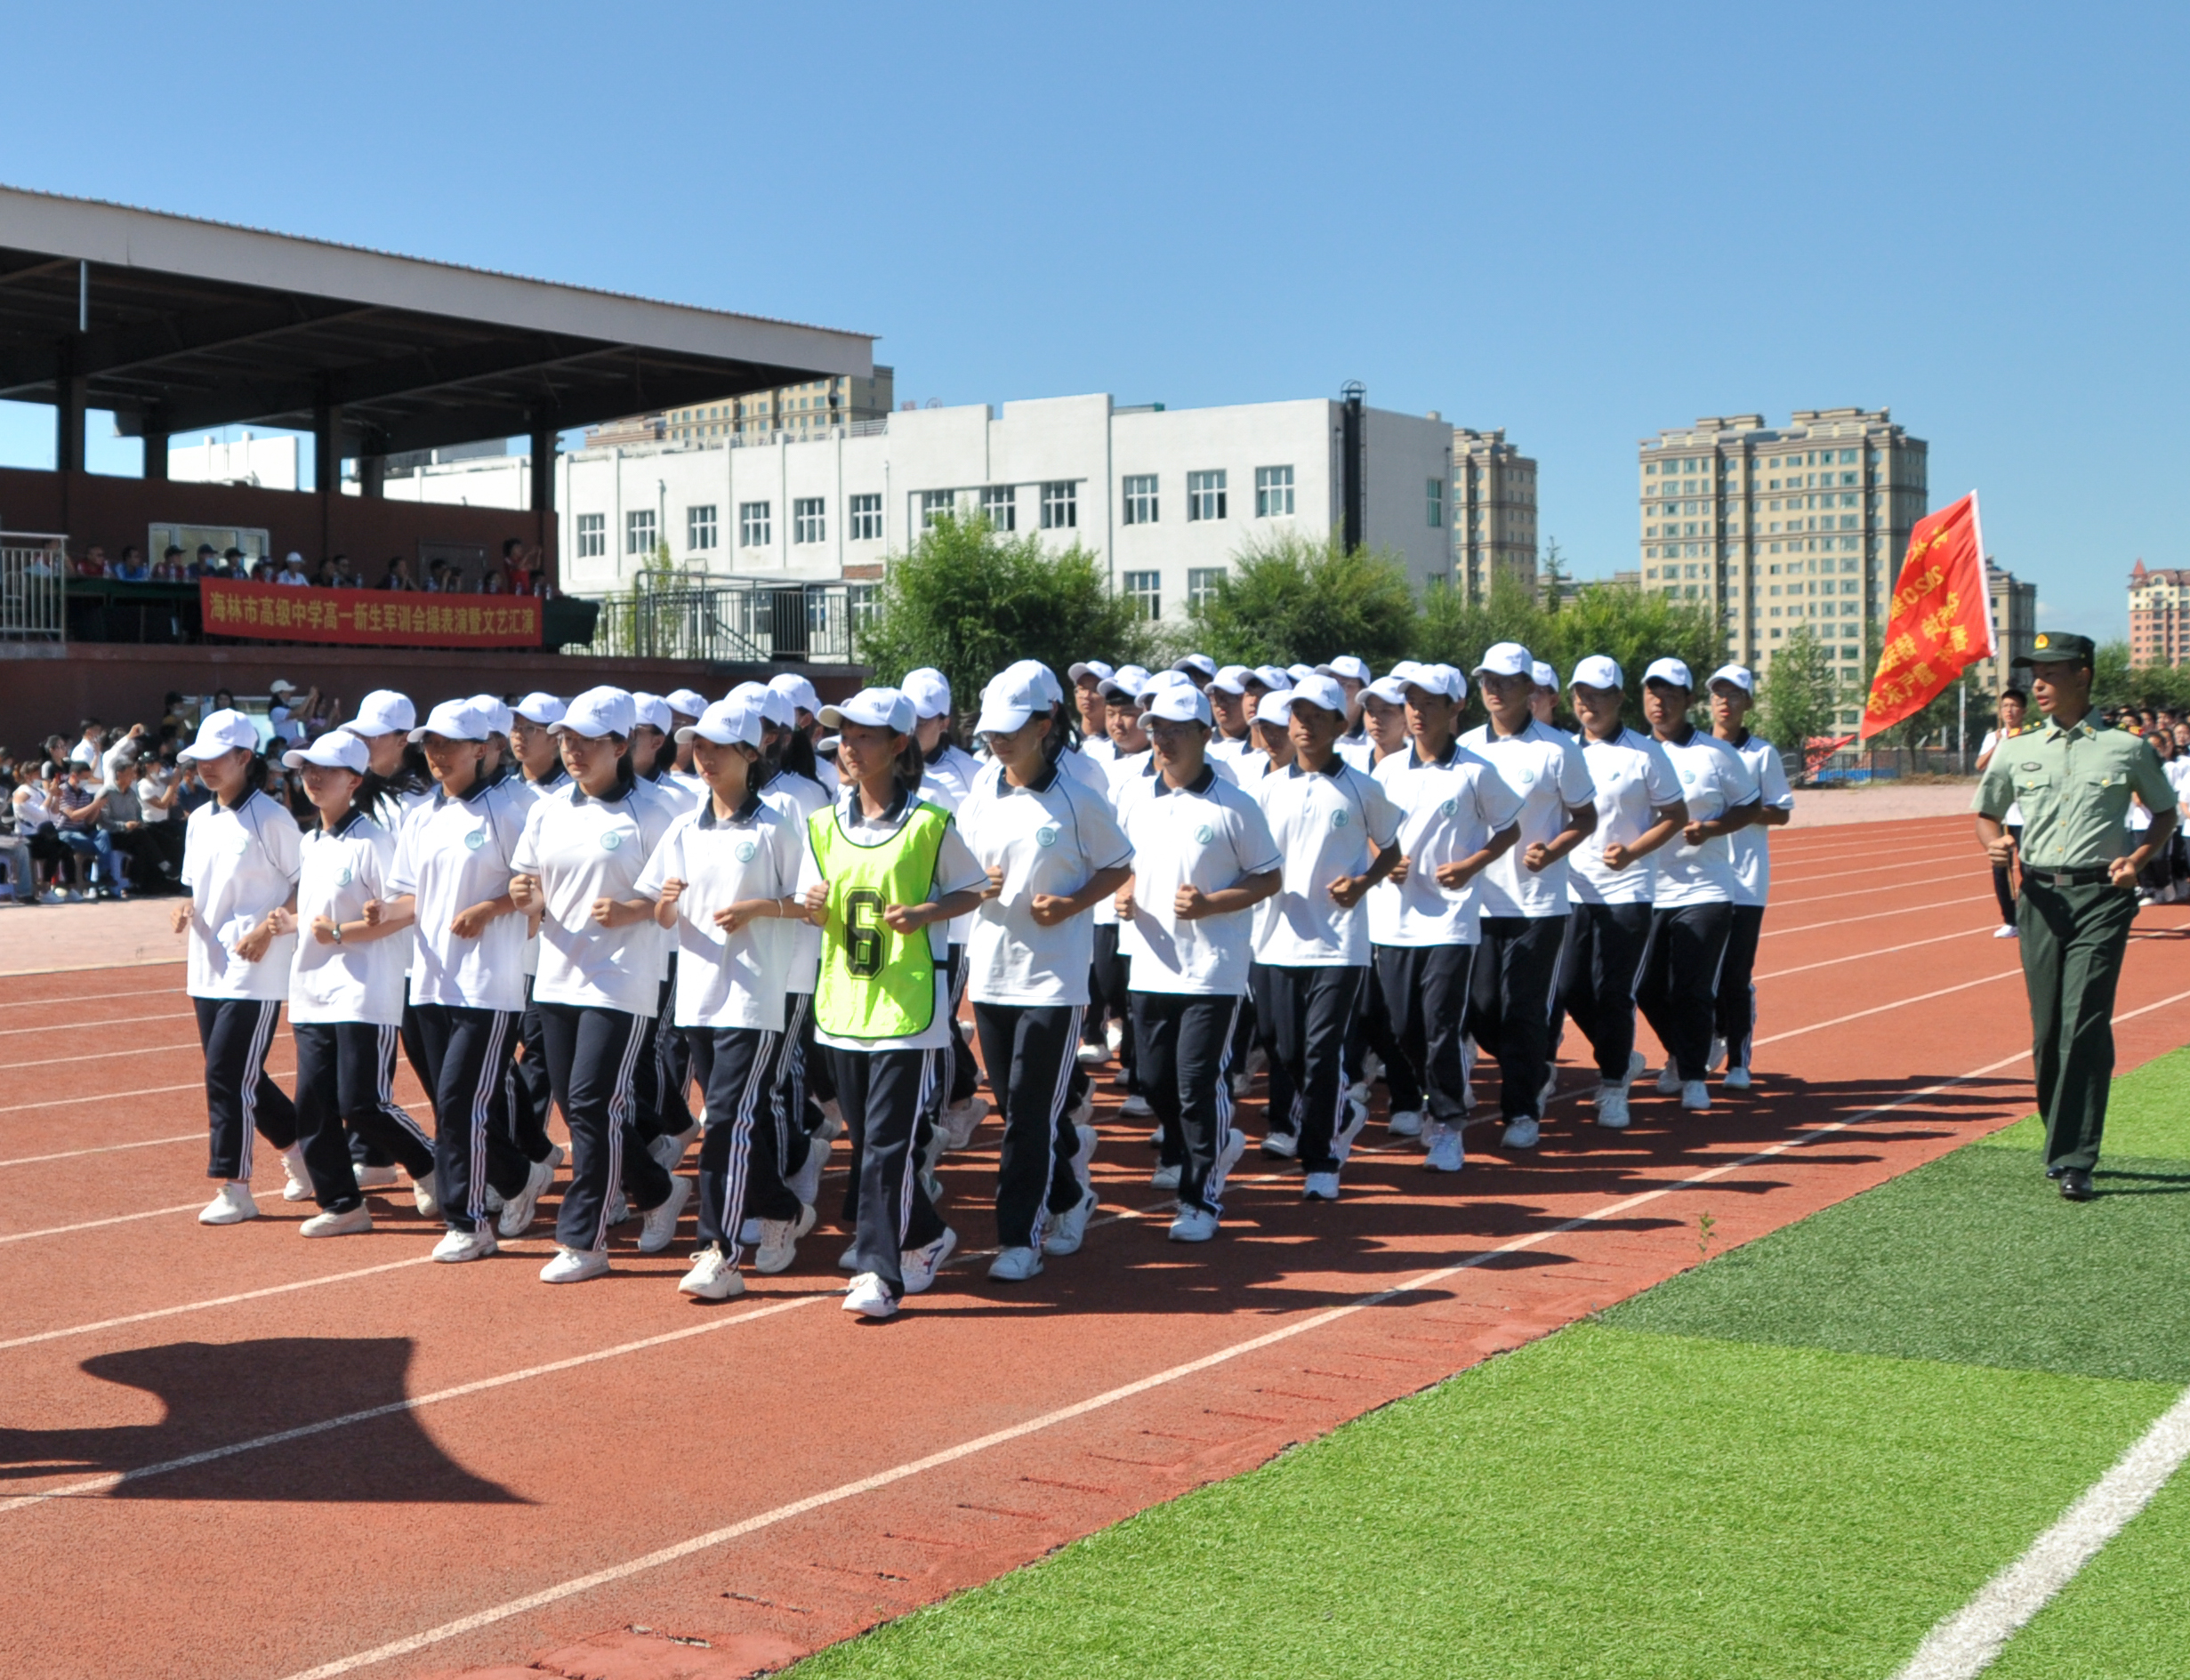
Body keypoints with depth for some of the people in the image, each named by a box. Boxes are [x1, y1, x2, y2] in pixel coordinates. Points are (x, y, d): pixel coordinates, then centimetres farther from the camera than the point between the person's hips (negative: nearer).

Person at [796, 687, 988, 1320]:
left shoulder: (930, 825, -7)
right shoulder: (825, 825, 7)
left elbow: (973, 889, 2)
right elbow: (817, 911, 12)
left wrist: (926, 914, -15)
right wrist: (814, 906, -11)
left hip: (908, 1004, -6)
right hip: (843, 1003, 6)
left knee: (887, 1143, -8)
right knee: (866, 1140, 14)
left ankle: (880, 1273, -3)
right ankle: (926, 1235, 34)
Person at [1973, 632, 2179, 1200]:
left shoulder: (2127, 748, 4)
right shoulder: (2018, 751, 11)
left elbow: (2166, 812, 15)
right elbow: (1986, 812, 22)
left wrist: (2138, 858, -2)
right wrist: (1993, 843, -1)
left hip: (2101, 896, -3)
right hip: (2040, 895, 3)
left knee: (2084, 1024, -13)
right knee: (2047, 1027, 6)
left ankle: (2074, 1163, -11)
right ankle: (2062, 1145, 21)